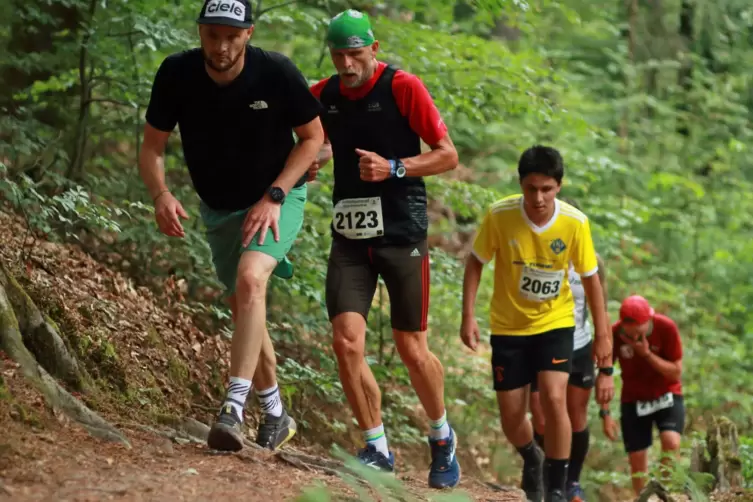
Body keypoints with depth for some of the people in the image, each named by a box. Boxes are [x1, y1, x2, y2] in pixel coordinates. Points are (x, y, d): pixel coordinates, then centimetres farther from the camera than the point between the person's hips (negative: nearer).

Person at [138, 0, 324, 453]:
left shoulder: (276, 72, -23)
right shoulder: (177, 74, -17)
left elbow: (312, 136, -9)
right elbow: (153, 146, -6)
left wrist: (273, 197, -19)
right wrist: (161, 194, -26)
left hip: (278, 199, -4)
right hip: (219, 208, 4)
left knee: (250, 279, -29)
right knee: (244, 310, 12)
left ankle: (233, 410, -33)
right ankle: (276, 415, 31)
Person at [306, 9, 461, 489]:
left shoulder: (403, 88, -9)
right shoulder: (322, 96, 4)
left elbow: (448, 155, -8)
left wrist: (393, 169, -21)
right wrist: (311, 163, -3)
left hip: (403, 234, -3)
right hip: (350, 237, 3)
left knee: (412, 350, 4)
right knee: (346, 342, -11)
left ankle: (442, 438, 29)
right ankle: (377, 448, 4)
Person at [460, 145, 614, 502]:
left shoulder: (575, 223, -18)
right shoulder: (499, 215, -20)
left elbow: (590, 277, -3)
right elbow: (476, 262, -4)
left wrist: (602, 333, 0)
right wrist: (468, 316, -9)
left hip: (555, 323, -1)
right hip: (508, 326, 1)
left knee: (554, 398, -21)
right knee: (511, 418, 4)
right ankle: (531, 460, 39)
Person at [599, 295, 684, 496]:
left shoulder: (666, 328, -21)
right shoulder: (614, 334, -18)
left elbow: (676, 373, -16)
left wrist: (647, 354, -28)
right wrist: (605, 413, -11)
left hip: (666, 395, -1)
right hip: (633, 400, 2)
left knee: (671, 443, -26)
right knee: (637, 461, 0)